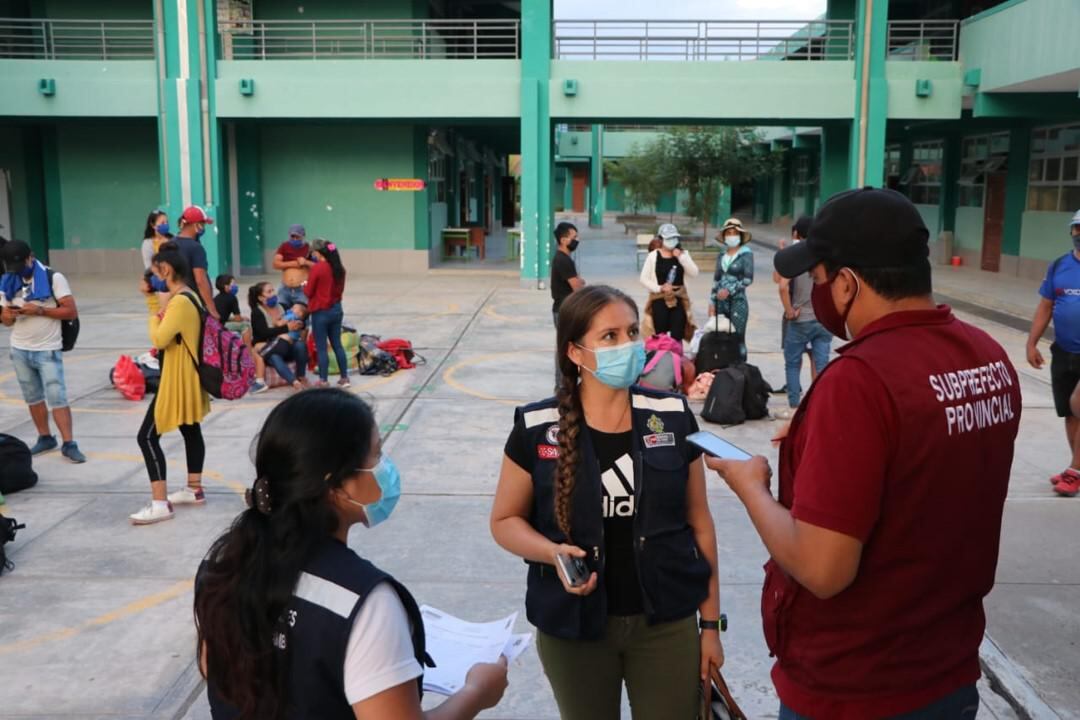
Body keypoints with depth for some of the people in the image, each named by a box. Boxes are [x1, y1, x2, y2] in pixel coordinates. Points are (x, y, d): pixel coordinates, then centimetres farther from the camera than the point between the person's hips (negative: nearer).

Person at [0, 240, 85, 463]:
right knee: (33, 398, 11)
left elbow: (72, 311, -12)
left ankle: (69, 444, -7)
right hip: (19, 350, 5)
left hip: (48, 350, -5)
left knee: (57, 398, -8)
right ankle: (45, 438, 22)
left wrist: (40, 310, -21)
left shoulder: (53, 278, -8)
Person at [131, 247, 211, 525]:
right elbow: (165, 323, 19)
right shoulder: (187, 296, 8)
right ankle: (194, 490, 32)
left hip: (178, 379, -11)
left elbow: (159, 339, -26)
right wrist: (150, 297, 10)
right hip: (187, 376, 11)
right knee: (191, 431, 19)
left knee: (147, 437, -8)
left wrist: (152, 320, -7)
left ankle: (160, 504, -9)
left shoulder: (180, 301, -23)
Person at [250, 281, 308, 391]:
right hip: (264, 350, -5)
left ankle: (301, 378, -23)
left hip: (285, 347, 5)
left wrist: (297, 325, -14)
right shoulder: (257, 312, -6)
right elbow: (264, 333, -21)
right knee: (275, 358, -39)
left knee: (300, 346, -27)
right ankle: (295, 382, -54)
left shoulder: (281, 307, 8)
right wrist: (286, 328, -30)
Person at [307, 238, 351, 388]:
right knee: (337, 344, 15)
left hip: (320, 312, -6)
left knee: (321, 347, 3)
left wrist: (306, 286, 11)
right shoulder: (340, 268, 2)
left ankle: (323, 381, 8)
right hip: (337, 310, 6)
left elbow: (309, 292, -8)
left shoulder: (317, 268, -16)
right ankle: (344, 378, 18)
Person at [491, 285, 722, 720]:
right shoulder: (536, 429, -9)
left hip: (667, 623, 1)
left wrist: (710, 622, 4)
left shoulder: (672, 417, -5)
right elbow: (505, 520, 0)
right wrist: (554, 553, -20)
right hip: (573, 627, 0)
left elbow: (698, 521, 2)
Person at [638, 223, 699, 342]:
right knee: (660, 335, 3)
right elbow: (644, 279, -3)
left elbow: (694, 273, -7)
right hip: (659, 300, -2)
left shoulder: (683, 254, 4)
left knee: (677, 335, 2)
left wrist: (681, 257, -13)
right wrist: (660, 288, -15)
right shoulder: (653, 256, -3)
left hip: (679, 299, 2)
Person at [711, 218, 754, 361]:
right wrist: (712, 302, 9)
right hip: (721, 302, 5)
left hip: (738, 301, -5)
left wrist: (729, 290, -17)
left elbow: (748, 279, -11)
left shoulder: (746, 254, -4)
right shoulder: (722, 255, 11)